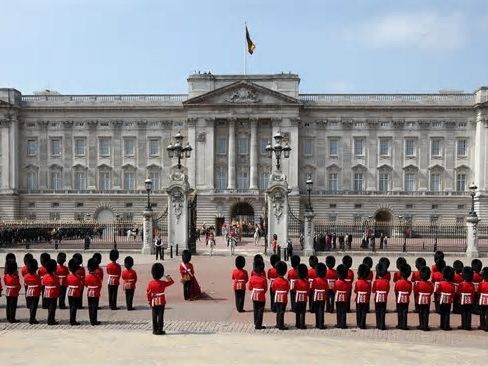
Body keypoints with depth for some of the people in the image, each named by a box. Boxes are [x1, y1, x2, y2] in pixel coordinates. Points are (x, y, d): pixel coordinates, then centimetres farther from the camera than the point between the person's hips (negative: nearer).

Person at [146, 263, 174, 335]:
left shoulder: (150, 283, -4)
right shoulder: (163, 283, -12)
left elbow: (148, 293, 1)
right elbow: (171, 281, 2)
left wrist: (149, 302, 10)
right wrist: (168, 277, 6)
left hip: (154, 302, 3)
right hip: (161, 302, -3)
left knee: (154, 317, 9)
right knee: (160, 316, 1)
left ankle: (155, 330, 14)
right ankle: (159, 330, 1)